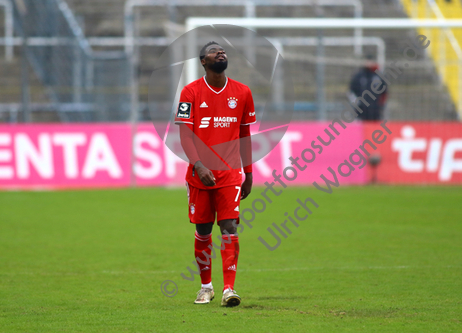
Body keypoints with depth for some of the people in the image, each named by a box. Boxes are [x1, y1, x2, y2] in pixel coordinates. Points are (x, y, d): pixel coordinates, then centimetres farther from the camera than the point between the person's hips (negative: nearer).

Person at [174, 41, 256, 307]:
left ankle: (229, 289, -13)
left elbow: (245, 135, 13)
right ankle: (206, 286, 23)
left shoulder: (242, 93, 7)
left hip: (230, 172, 1)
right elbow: (185, 134, -7)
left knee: (229, 228, -10)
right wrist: (198, 166, -20)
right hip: (200, 173, -1)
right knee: (203, 231, 6)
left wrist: (248, 173, 13)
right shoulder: (191, 92, -1)